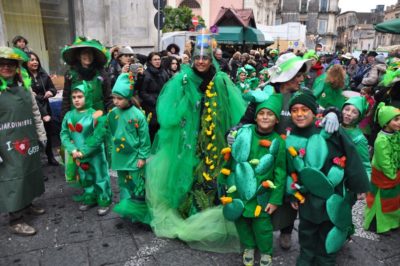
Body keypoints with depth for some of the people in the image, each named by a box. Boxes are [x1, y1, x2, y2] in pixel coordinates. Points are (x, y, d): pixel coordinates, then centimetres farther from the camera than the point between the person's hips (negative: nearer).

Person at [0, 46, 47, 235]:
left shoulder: (24, 85, 6)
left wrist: (41, 135, 11)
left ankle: (27, 204, 38)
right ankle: (15, 220, 13)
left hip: (28, 140, 6)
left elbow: (35, 112, 12)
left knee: (29, 172, 18)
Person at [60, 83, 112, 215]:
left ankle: (104, 202, 24)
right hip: (78, 156, 5)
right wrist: (72, 150, -13)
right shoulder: (69, 116, 0)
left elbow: (98, 136, -19)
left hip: (95, 155, -5)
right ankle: (90, 199, 40)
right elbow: (64, 134, 2)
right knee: (85, 179, 21)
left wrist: (84, 152, -19)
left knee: (100, 178, 7)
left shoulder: (95, 115, -16)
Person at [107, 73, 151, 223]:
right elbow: (111, 133, 11)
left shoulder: (137, 115, -16)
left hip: (135, 157, -5)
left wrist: (142, 156, -10)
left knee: (137, 186, 4)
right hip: (120, 157, 5)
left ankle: (137, 212, 20)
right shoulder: (112, 114, -1)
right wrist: (113, 148, 11)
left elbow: (145, 138, -11)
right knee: (124, 184, 17)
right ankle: (126, 210, 33)